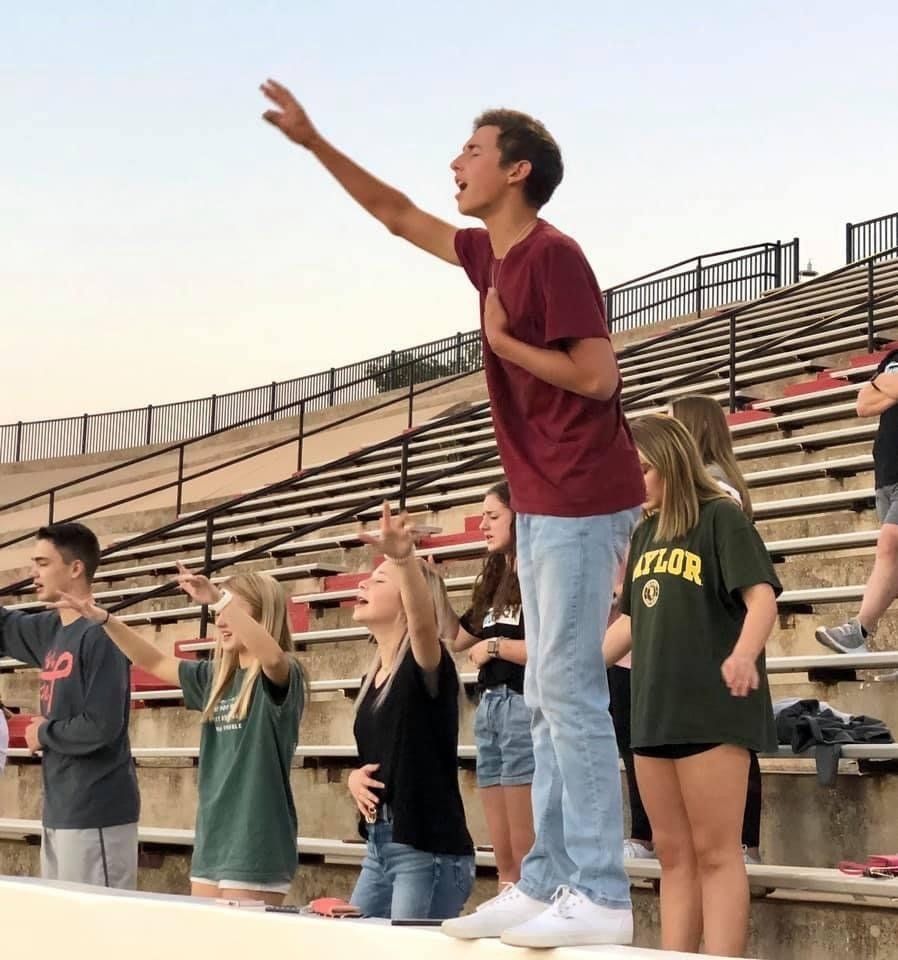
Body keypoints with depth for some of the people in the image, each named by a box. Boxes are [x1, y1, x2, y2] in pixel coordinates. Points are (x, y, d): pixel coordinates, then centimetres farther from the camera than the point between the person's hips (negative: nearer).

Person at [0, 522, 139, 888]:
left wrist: (44, 733, -7)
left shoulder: (100, 635, -15)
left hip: (96, 812, -9)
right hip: (58, 809, 9)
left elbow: (102, 727, -22)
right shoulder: (50, 629, 9)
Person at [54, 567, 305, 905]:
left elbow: (271, 655, -32)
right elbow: (156, 663, 21)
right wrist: (104, 619, 11)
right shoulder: (216, 677, 14)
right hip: (211, 841, 8)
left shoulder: (281, 675, -9)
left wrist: (219, 598, -37)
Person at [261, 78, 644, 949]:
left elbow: (597, 376, -19)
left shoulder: (553, 255, -14)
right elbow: (397, 215, 25)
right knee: (547, 698, 9)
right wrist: (312, 141, 23)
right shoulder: (492, 254, 13)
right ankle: (546, 884, 14)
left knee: (570, 691, -9)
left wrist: (504, 339, -11)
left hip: (580, 502, -10)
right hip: (541, 504, 10)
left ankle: (601, 900, -5)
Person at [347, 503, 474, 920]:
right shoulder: (372, 679, 14)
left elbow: (424, 621, -34)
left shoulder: (425, 666, -10)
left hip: (429, 850, -9)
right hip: (380, 846, 9)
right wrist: (355, 776, 3)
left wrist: (405, 559, -52)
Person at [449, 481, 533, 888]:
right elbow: (455, 638, 26)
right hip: (489, 707, 9)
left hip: (524, 706, -9)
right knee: (504, 857, 7)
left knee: (526, 855, -9)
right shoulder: (495, 581, 20)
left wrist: (494, 646, -9)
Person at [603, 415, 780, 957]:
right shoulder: (646, 533, 15)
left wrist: (744, 654, -35)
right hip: (655, 709, 7)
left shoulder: (721, 517, -6)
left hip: (713, 708, -7)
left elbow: (762, 596, -17)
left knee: (716, 853, -7)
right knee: (674, 855, 9)